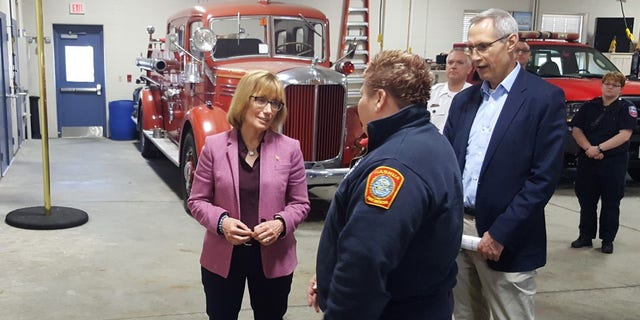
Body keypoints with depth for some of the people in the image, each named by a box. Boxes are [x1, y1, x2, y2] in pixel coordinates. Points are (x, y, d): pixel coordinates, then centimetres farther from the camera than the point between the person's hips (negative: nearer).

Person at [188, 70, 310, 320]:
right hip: (222, 257, 0)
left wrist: (281, 223, -19)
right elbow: (197, 201, -1)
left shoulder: (290, 149, -6)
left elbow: (300, 203, 0)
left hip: (273, 258, 0)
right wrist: (221, 221, -19)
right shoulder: (214, 145, -6)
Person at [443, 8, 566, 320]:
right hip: (456, 228, 5)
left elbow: (544, 177, -13)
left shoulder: (545, 98, -7)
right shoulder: (464, 99, 10)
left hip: (507, 240, -5)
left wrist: (500, 234, -16)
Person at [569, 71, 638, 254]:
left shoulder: (626, 108, -1)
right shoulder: (589, 106, 9)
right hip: (587, 162, 3)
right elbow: (576, 130, 2)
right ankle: (586, 236, 20)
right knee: (586, 201, 9)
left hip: (614, 163, -3)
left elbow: (624, 135, -12)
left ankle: (608, 240, 14)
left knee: (611, 203, 4)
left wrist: (599, 148, -18)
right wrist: (588, 148, -14)